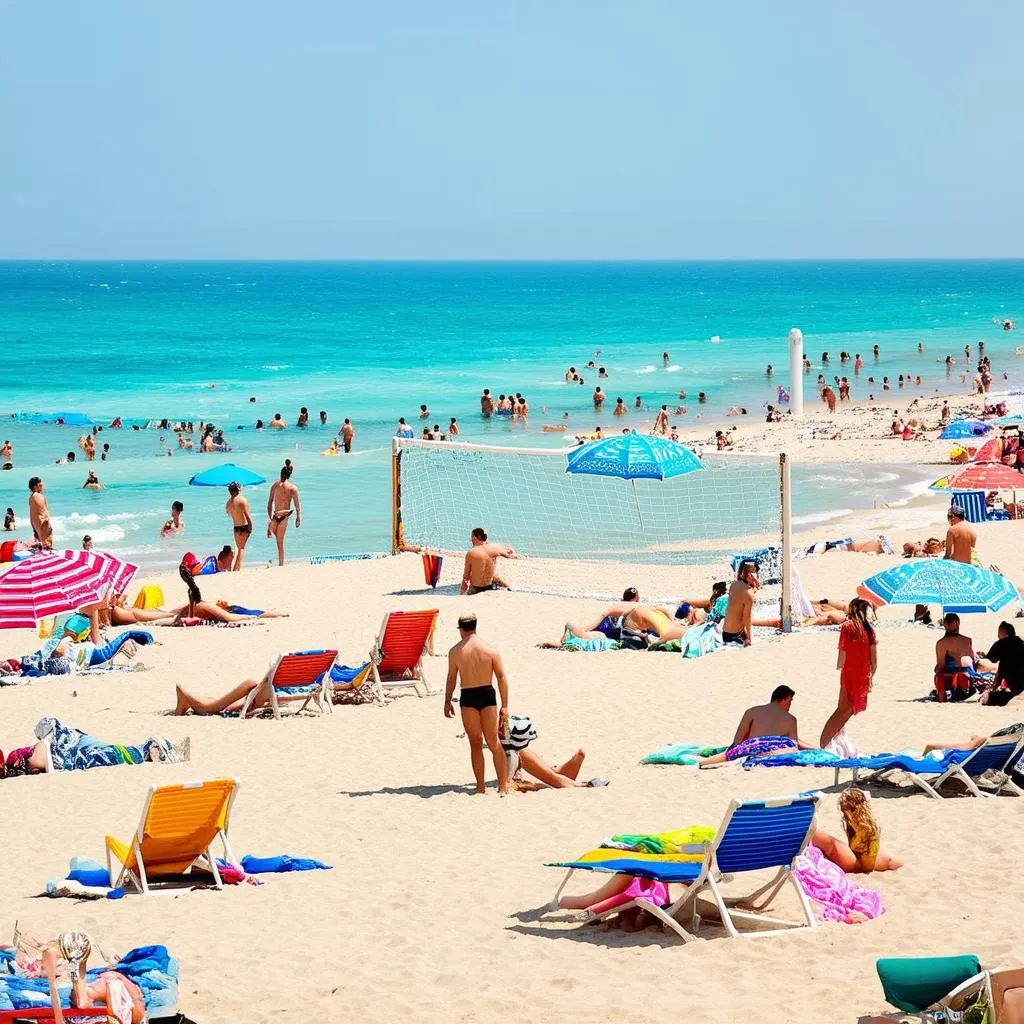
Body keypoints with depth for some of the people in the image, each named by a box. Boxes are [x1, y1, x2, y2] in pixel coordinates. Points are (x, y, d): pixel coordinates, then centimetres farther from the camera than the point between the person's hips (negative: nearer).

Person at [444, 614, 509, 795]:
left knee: (476, 744, 9)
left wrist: (447, 702, 13)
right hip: (488, 695, 1)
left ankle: (480, 787, 9)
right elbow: (501, 677, -2)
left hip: (468, 698, -1)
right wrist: (504, 706, 2)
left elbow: (451, 678, 2)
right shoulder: (490, 650, -1)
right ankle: (503, 785, 7)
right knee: (494, 743, 9)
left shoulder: (455, 652, -3)